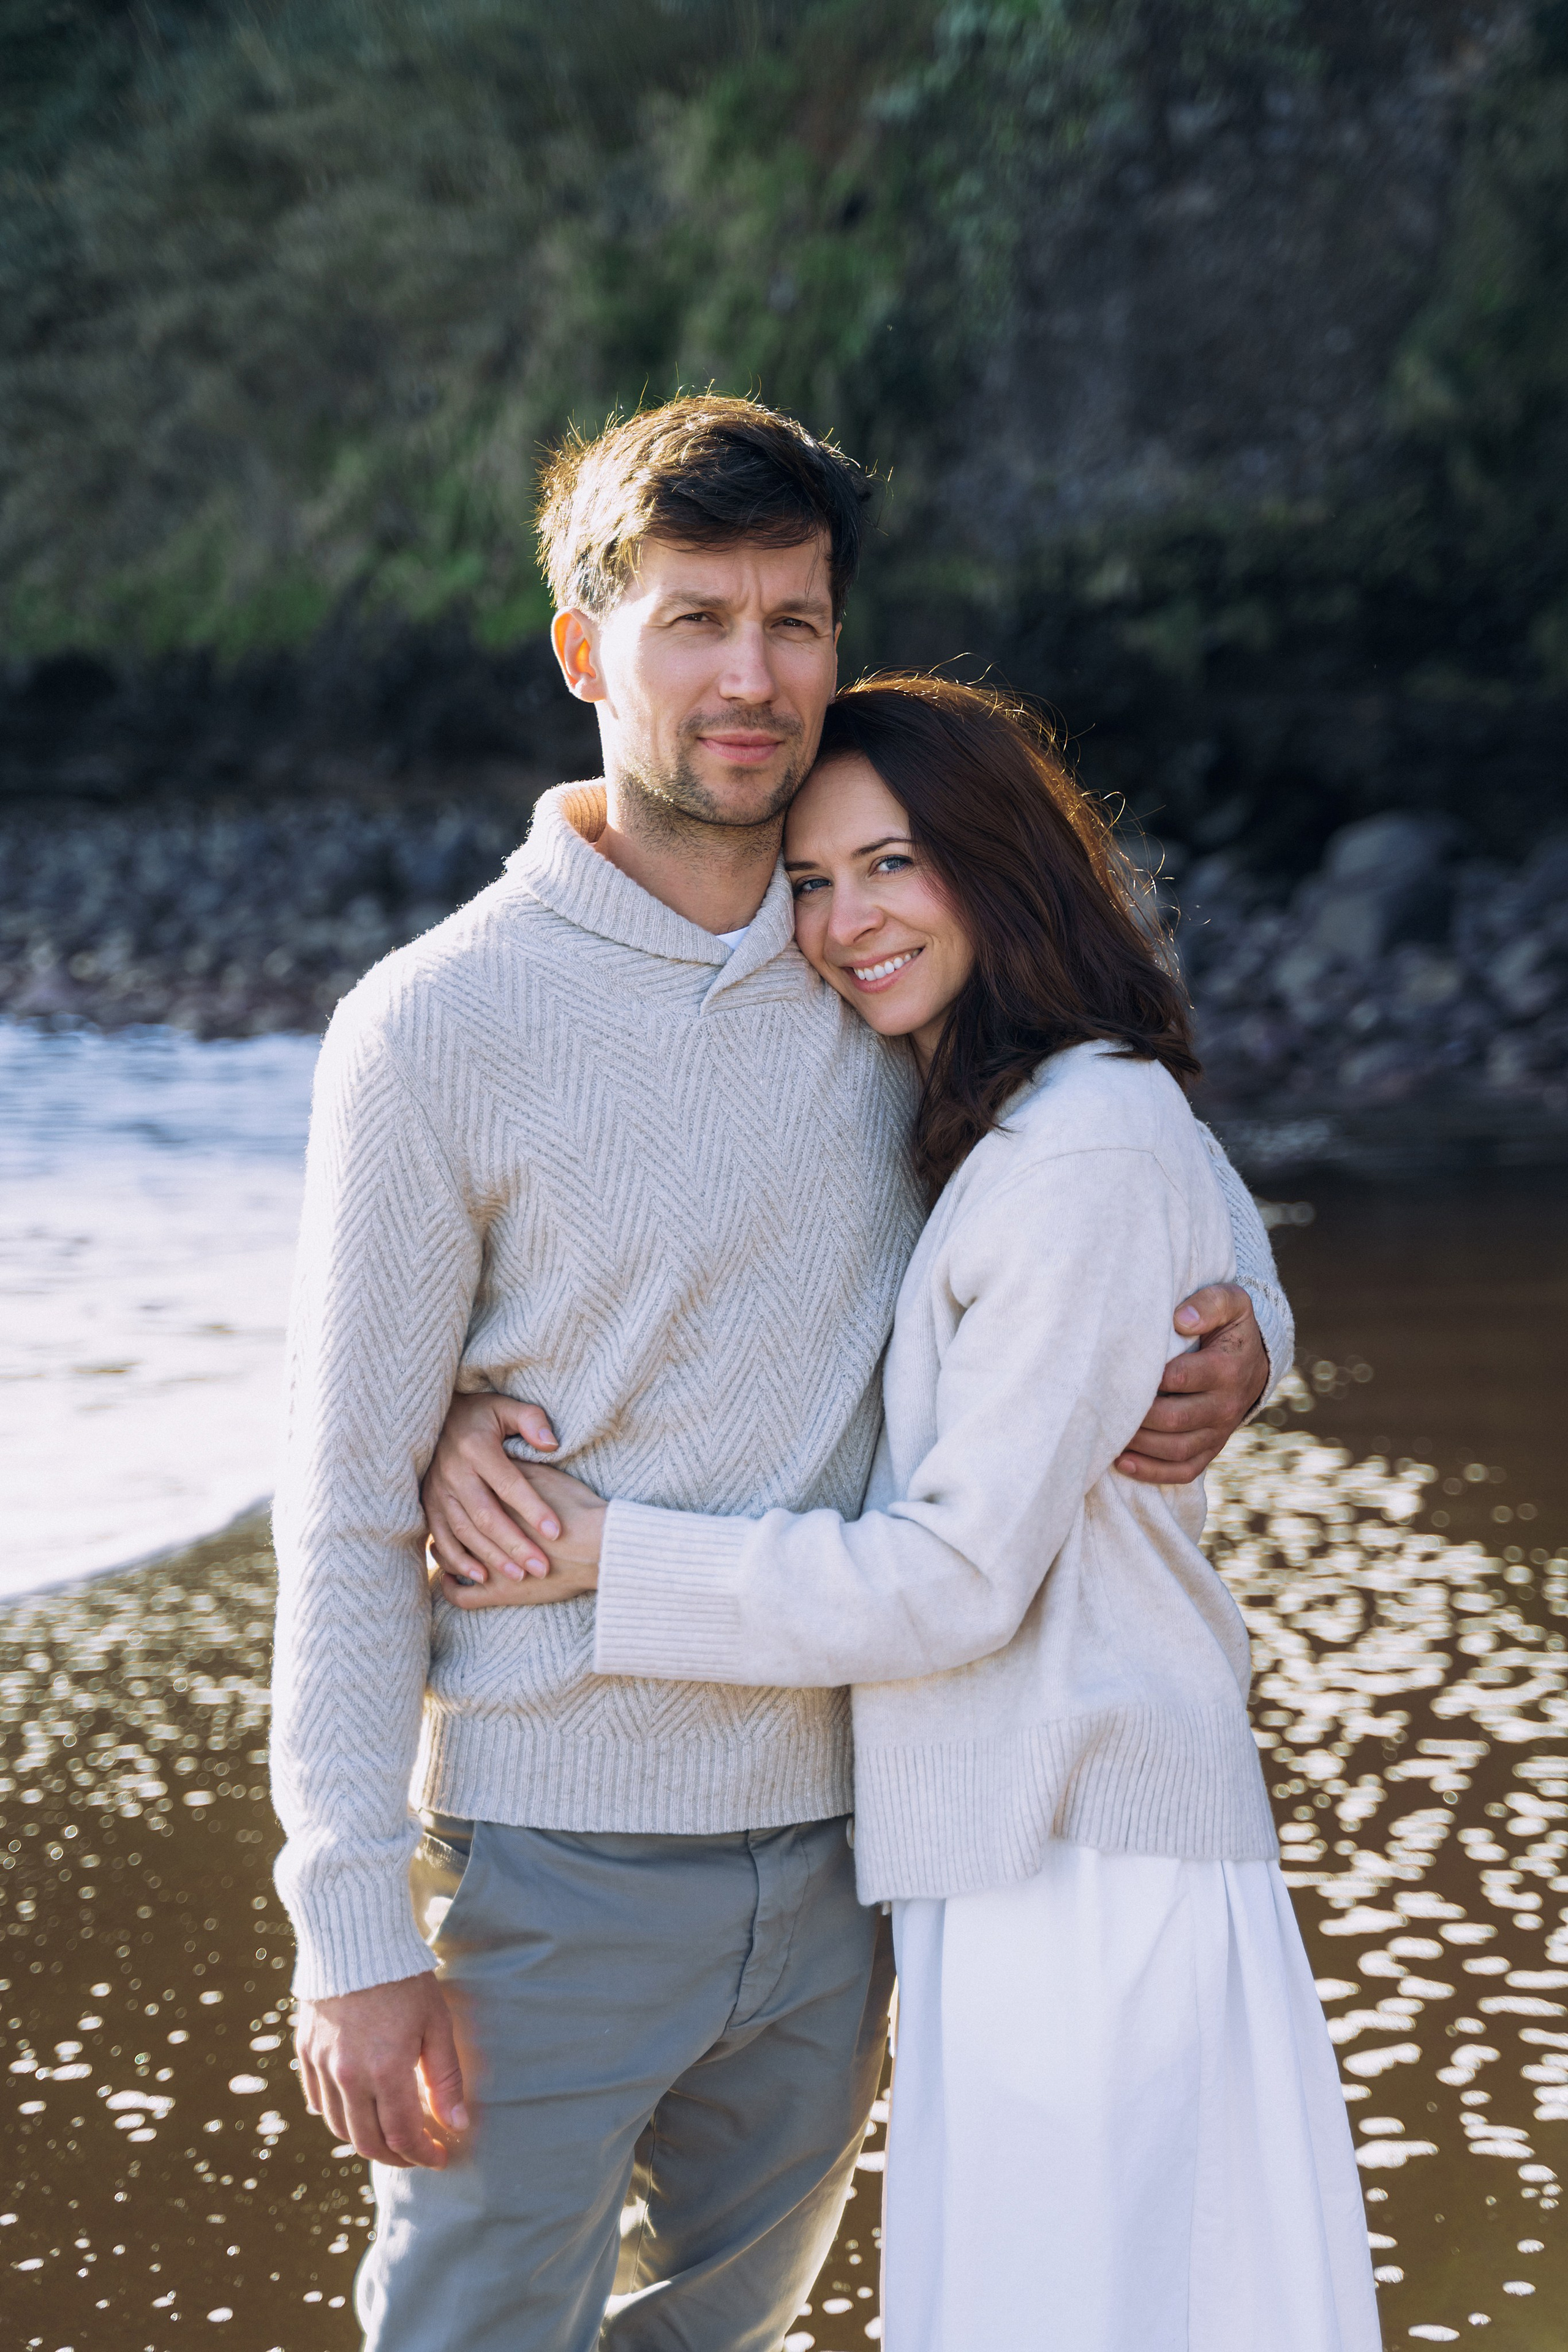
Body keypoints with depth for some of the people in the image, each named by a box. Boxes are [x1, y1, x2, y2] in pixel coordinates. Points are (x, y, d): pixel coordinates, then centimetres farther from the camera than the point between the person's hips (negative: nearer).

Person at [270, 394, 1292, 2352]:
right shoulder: (439, 1028, -11)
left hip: (834, 1850, 5)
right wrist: (354, 1935, -14)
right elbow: (348, 1515, -10)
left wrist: (1242, 1319, -4)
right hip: (553, 1873, -5)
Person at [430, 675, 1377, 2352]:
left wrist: (605, 1557, -13)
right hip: (1012, 1852, 10)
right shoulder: (968, 1132, 16)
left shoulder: (1087, 1147, -16)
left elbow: (960, 1575, -18)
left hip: (1083, 1879, -10)